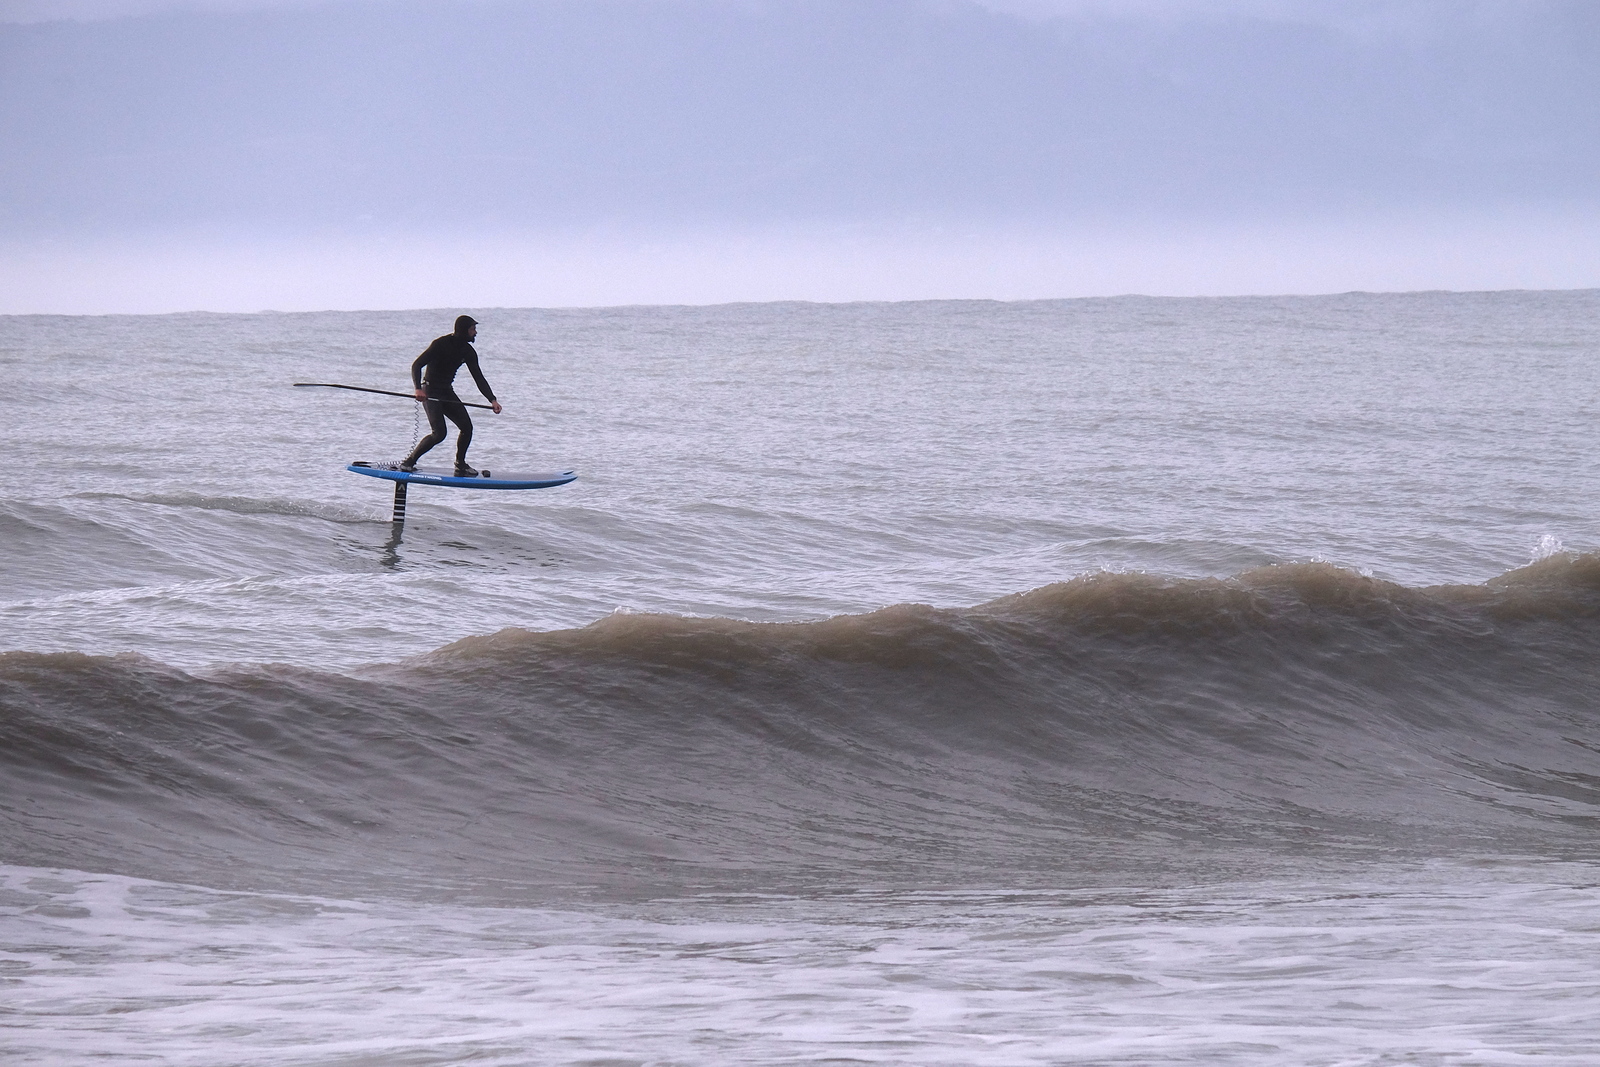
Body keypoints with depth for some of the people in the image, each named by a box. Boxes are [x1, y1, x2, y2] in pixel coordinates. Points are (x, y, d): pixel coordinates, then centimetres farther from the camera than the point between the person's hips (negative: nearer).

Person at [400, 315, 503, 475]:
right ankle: (408, 462, -8)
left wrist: (492, 400, -7)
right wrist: (418, 389, -35)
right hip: (430, 392, -7)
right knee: (439, 433, -20)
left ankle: (460, 466, 12)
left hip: (447, 392, 7)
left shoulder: (468, 352, 4)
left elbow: (478, 378, 5)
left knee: (466, 427, -5)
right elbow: (416, 365, -20)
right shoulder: (441, 344, -17)